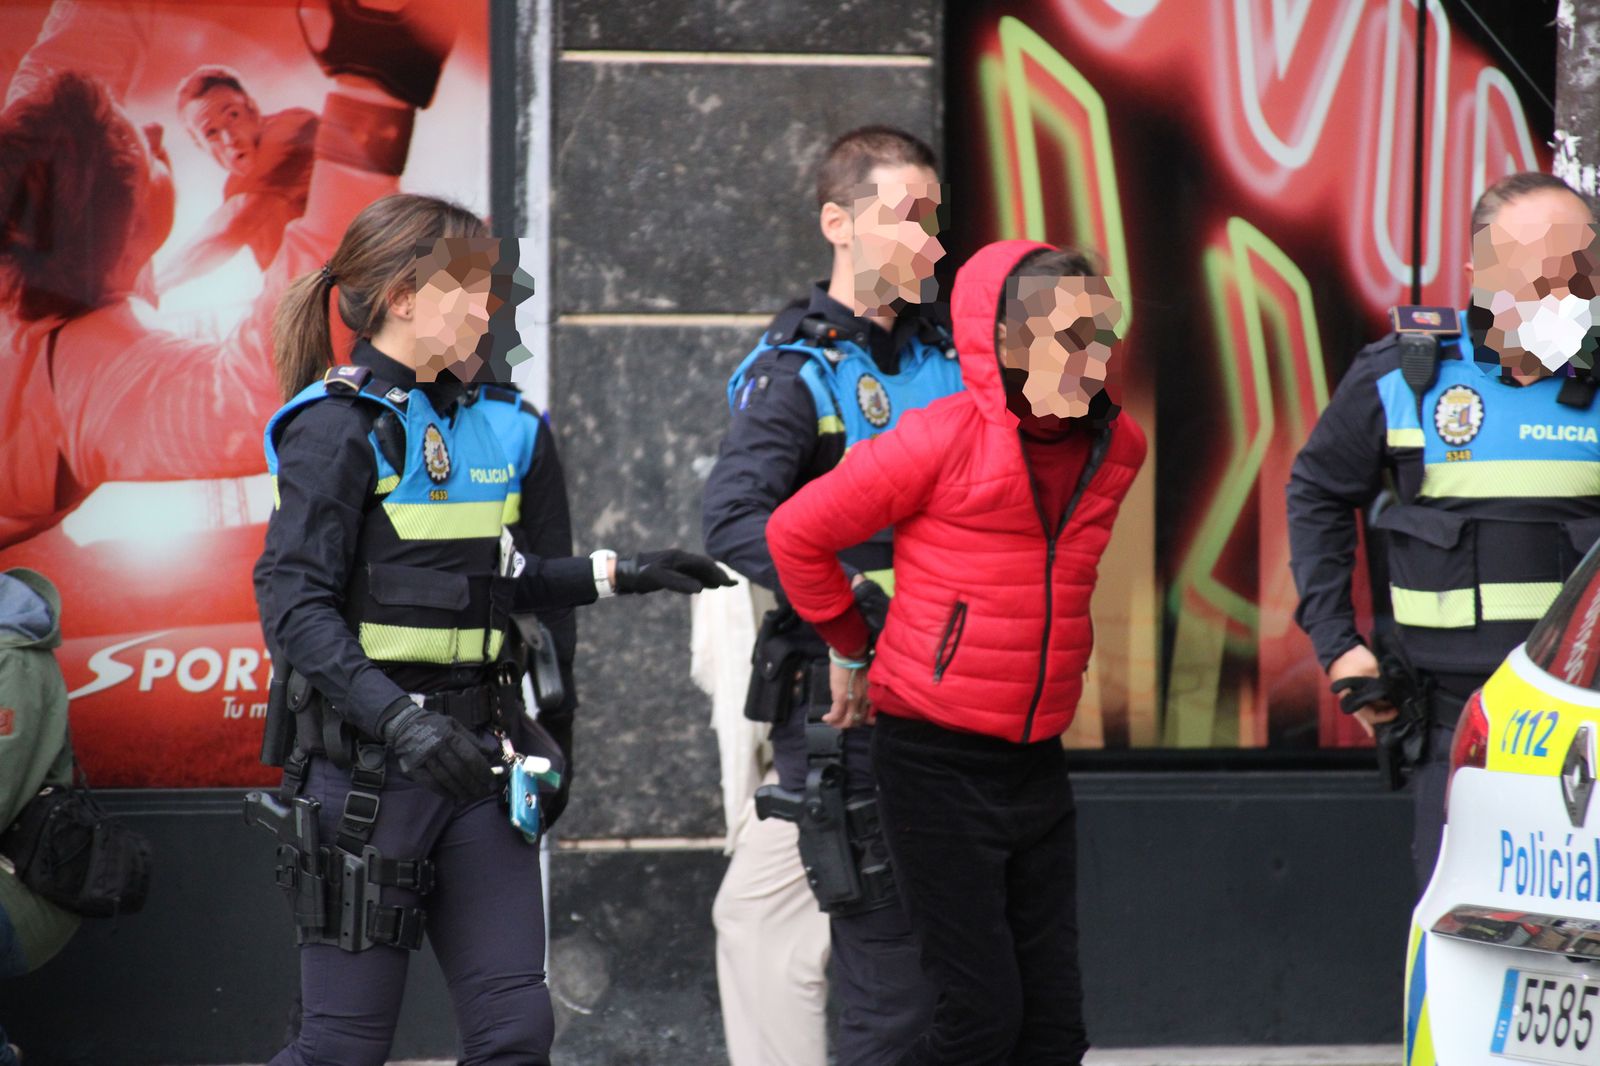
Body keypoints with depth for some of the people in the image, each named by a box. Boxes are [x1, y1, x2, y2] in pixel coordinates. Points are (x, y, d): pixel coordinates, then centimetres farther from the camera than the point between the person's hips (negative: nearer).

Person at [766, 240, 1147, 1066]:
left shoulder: (1117, 448, 5)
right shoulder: (945, 438, -14)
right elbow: (797, 533, -6)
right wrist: (851, 651, 3)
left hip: (1036, 762, 6)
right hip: (937, 761, -6)